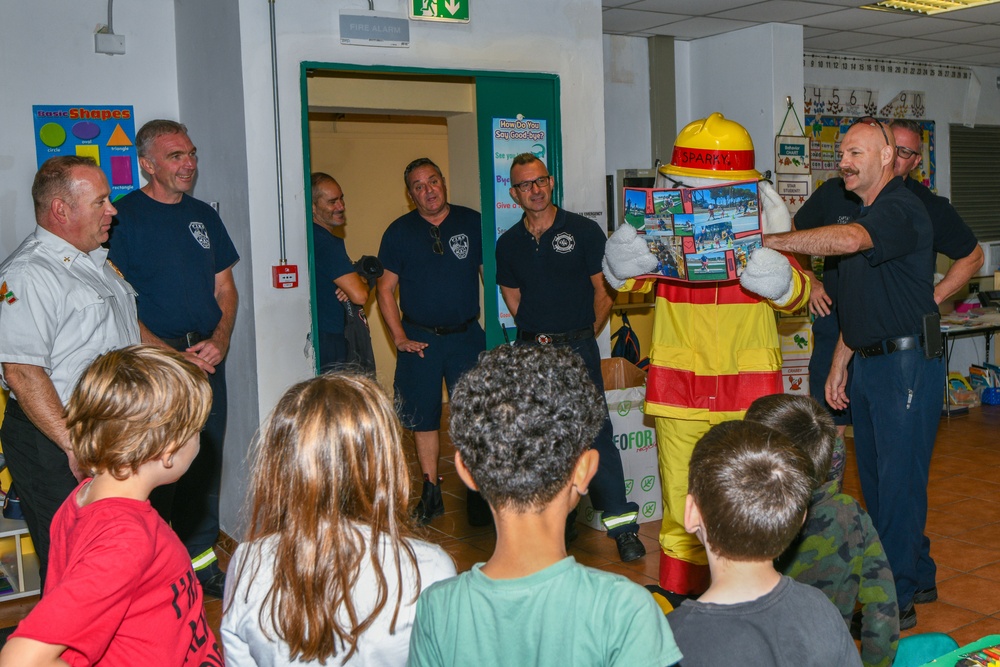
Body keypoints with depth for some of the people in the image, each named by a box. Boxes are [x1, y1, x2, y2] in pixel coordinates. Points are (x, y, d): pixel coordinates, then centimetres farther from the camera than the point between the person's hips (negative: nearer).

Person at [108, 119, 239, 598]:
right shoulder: (124, 216, -6)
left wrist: (219, 341, -3)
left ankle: (202, 562, 23)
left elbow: (225, 289, 15)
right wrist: (172, 355, -15)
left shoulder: (203, 215, 13)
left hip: (207, 357, 6)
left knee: (206, 464, 10)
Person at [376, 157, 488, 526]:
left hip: (467, 334, 0)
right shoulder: (399, 231, 2)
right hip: (420, 339, 0)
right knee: (423, 416, 5)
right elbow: (385, 288, 4)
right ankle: (430, 493, 16)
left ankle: (477, 492, 10)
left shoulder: (472, 222, 3)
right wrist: (399, 337, -3)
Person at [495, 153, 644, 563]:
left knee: (596, 433, -7)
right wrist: (538, 333, 13)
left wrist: (584, 335, 8)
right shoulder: (508, 244, 9)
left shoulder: (583, 231, 0)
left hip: (578, 348, -3)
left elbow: (604, 291, 5)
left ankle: (623, 527, -1)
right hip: (531, 349, 3)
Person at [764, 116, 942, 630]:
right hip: (867, 364, 10)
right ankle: (917, 576, 29)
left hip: (906, 362, -10)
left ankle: (898, 598, 4)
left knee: (898, 481, -5)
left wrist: (769, 240, -30)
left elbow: (847, 240, -36)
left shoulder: (901, 209, -13)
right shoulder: (864, 215, 18)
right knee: (875, 478, 15)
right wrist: (838, 368, 19)